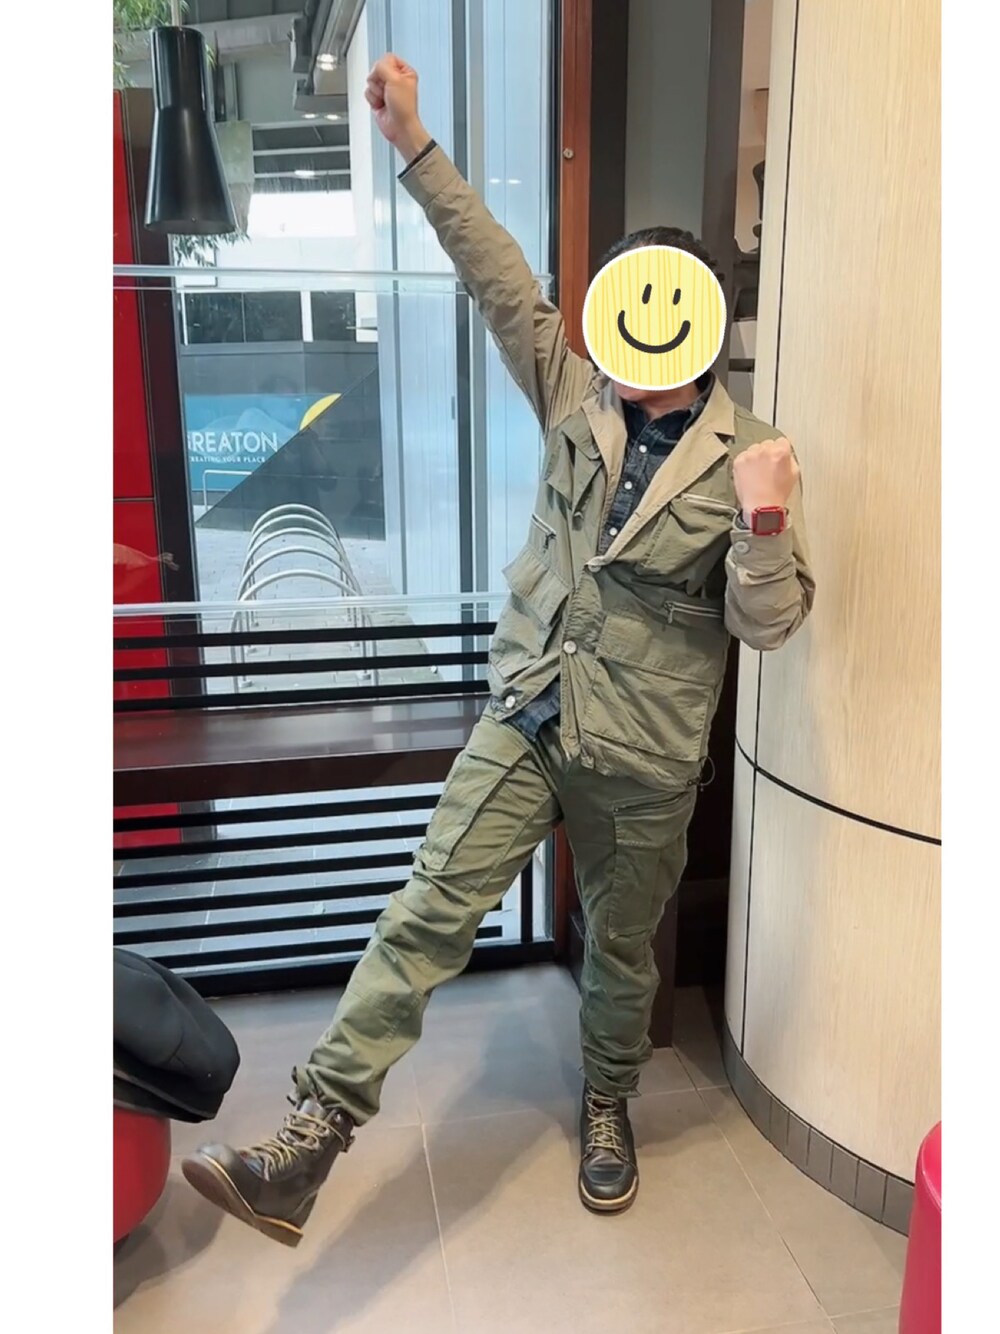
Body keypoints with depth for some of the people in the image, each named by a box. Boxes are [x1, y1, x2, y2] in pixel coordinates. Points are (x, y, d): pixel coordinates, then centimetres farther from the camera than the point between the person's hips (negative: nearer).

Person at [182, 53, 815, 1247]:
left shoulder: (745, 457, -7)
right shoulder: (573, 398, 2)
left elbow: (767, 624, -10)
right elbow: (499, 277, -2)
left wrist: (763, 529, -29)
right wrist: (413, 145, -6)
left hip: (645, 755, -1)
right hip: (525, 718, 2)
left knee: (620, 949, 16)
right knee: (429, 909, -6)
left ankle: (607, 1109, 43)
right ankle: (311, 1137, -1)